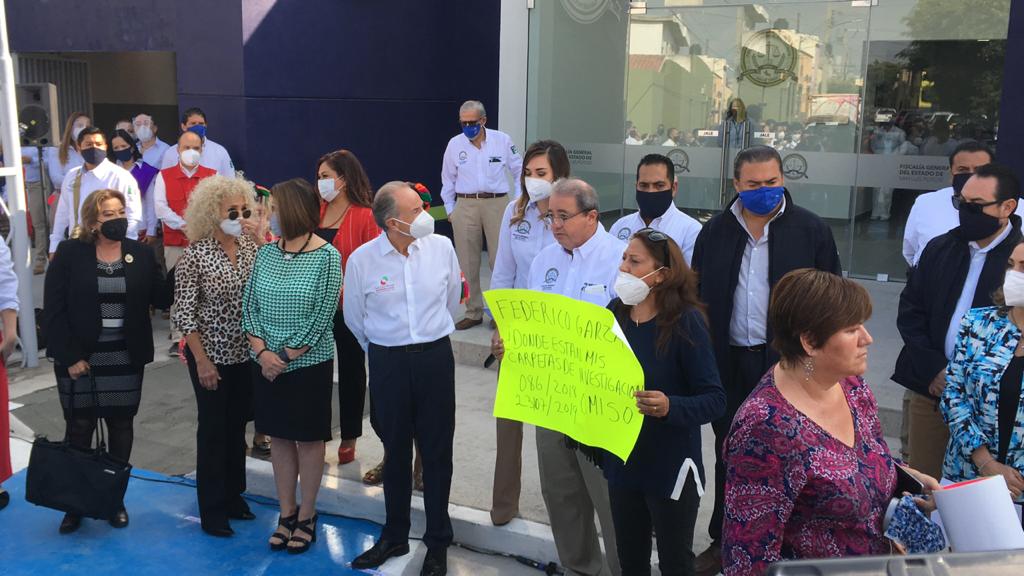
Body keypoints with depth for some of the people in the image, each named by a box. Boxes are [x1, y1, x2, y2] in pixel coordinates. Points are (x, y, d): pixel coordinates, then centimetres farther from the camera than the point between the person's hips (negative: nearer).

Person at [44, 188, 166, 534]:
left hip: (126, 358, 2)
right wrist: (69, 356, -12)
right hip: (79, 358, -2)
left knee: (121, 427, 10)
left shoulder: (141, 253, 2)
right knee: (79, 429, 7)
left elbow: (161, 297, -1)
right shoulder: (69, 253, -5)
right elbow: (54, 309, -7)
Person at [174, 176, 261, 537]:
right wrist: (202, 361, -14)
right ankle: (212, 509, 20)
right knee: (213, 428, 6)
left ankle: (233, 494, 34)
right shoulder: (195, 255, -14)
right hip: (211, 355, -5)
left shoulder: (251, 248, -1)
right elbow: (184, 314, -13)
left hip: (245, 353, 5)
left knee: (237, 425, 16)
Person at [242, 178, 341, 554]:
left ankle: (306, 516, 22)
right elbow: (249, 306, 2)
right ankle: (286, 513, 26)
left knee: (308, 439, 8)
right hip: (266, 364, 5)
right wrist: (262, 352, -11)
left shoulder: (326, 256, -11)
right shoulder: (266, 254, 4)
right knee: (280, 438, 13)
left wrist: (285, 357, -14)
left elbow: (322, 316, -14)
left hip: (308, 363, -5)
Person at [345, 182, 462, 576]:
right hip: (387, 362, 0)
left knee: (437, 451, 8)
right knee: (395, 451, 14)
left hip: (435, 357, 0)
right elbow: (354, 318, 7)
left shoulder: (441, 247, -7)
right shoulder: (361, 260, -10)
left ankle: (438, 543, 23)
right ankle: (395, 536, 32)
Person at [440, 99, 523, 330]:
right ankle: (473, 312, 16)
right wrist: (450, 208, 12)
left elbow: (520, 171, 8)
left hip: (497, 203, -2)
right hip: (465, 205, 2)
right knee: (467, 262, 5)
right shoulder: (455, 144, 4)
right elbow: (448, 179, 14)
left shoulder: (502, 140, -1)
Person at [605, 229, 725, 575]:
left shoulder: (686, 322, -17)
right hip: (621, 462, 5)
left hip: (671, 467, -5)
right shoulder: (615, 314, -2)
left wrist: (669, 407, -35)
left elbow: (715, 400, -19)